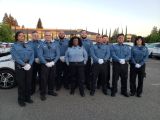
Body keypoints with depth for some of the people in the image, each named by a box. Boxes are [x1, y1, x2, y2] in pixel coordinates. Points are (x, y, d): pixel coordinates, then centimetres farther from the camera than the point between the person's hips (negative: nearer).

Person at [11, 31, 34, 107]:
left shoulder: (28, 46, 15)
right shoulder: (14, 46, 4)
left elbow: (32, 55, 2)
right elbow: (16, 57, -10)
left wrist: (29, 64, -13)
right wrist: (24, 64, -20)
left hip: (28, 66, 4)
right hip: (19, 66, -3)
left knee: (28, 83, 11)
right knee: (21, 83, 4)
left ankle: (27, 97, 28)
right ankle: (21, 99, 20)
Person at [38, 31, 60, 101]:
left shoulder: (55, 44, 8)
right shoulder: (42, 45, -1)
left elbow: (58, 54, 3)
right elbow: (40, 55, -8)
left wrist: (53, 62, -10)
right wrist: (46, 63, -16)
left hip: (53, 63, 3)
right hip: (45, 63, -3)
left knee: (52, 77, 12)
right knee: (44, 78, -1)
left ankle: (51, 91, 29)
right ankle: (42, 93, 12)